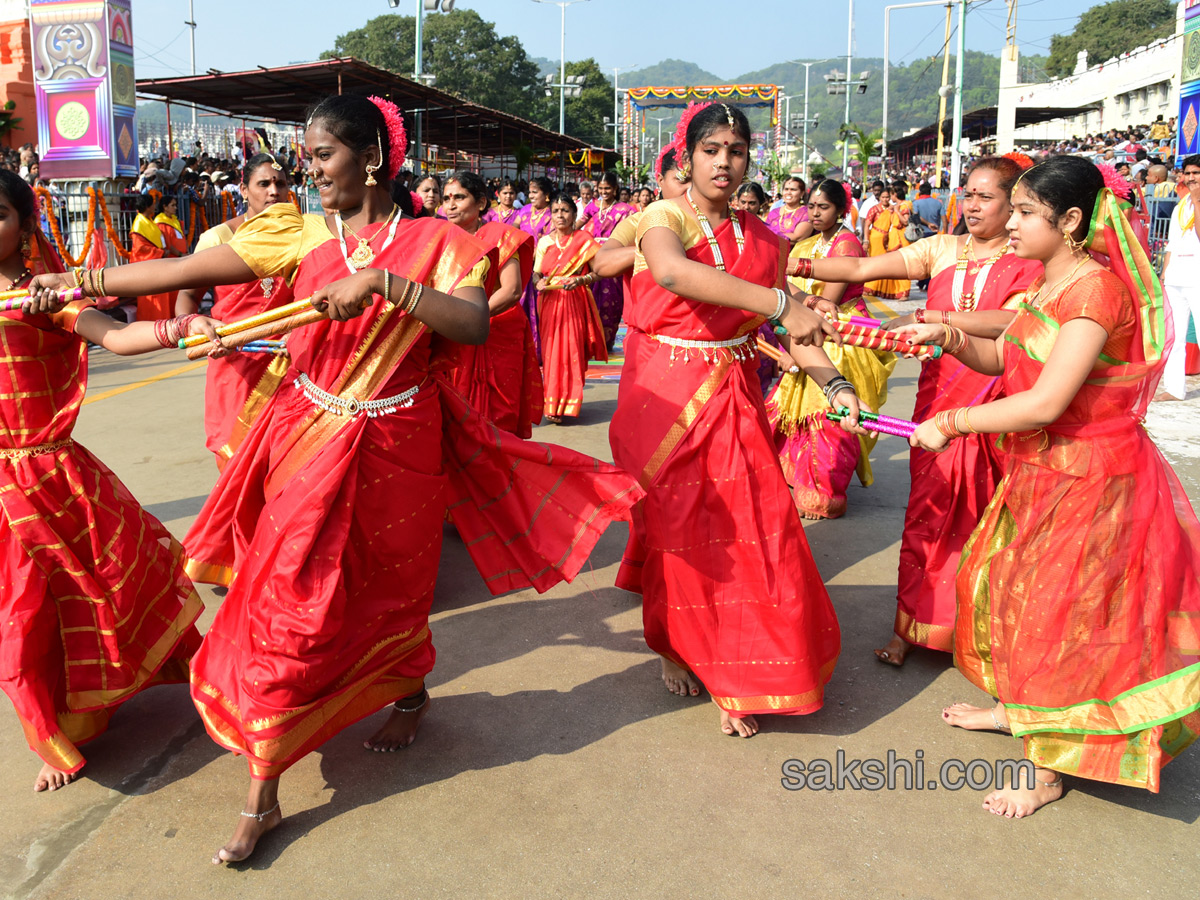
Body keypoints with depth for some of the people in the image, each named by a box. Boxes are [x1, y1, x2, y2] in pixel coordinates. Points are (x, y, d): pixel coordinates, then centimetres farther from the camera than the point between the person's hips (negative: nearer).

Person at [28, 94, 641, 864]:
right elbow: (184, 270, -3)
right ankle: (264, 796, 15)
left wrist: (381, 281, -30)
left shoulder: (431, 242, -5)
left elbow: (475, 324, -22)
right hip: (309, 441, 2)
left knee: (390, 591, 15)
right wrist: (77, 282, -6)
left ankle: (410, 693, 49)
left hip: (395, 445, -1)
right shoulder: (300, 235, 0)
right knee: (286, 602, 2)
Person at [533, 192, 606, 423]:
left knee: (571, 351, -8)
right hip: (549, 302, 3)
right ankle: (552, 402, 8)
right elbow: (536, 272, 13)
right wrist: (538, 282, -9)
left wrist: (581, 280, -18)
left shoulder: (583, 239, 2)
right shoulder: (544, 242, 11)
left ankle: (566, 405, 0)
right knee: (551, 351, -2)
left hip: (575, 302, -2)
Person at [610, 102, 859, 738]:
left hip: (735, 398, 4)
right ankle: (676, 645, 32)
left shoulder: (763, 241, 8)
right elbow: (672, 271, -32)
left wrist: (834, 384, -9)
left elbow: (791, 333, 9)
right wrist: (778, 301, -39)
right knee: (677, 525, 6)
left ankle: (738, 676, 16)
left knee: (747, 529, 0)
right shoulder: (664, 217, -7)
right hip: (666, 395, -3)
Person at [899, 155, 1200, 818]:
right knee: (1005, 583, 20)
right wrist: (949, 336, -4)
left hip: (1085, 482, -9)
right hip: (1037, 471, 9)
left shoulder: (1096, 290, -23)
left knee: (1060, 613, 1)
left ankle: (1049, 767, 19)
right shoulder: (1047, 286, 6)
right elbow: (1003, 358, 15)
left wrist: (950, 424, -20)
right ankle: (1017, 707, 42)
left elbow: (1045, 403, -29)